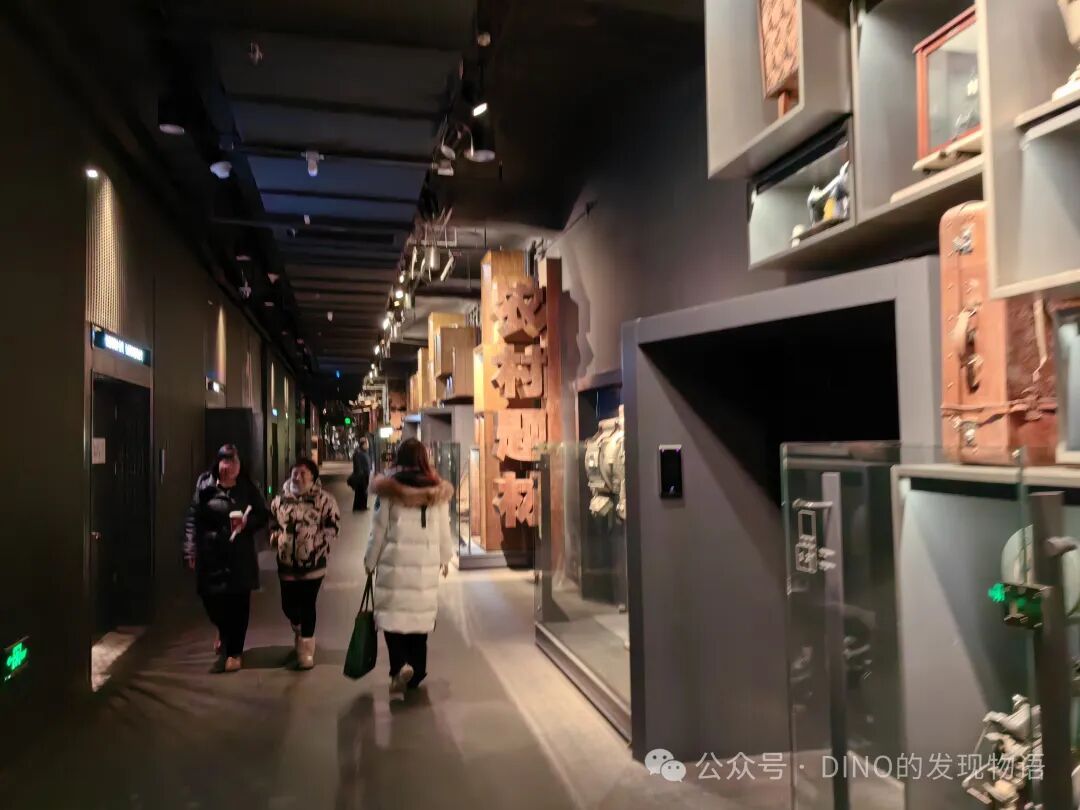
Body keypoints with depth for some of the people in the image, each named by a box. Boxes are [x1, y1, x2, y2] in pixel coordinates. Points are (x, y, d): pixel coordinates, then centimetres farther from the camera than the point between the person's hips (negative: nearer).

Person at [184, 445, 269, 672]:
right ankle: (224, 634, 39)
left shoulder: (248, 488, 1)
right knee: (211, 599, 5)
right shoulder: (205, 486, -2)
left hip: (240, 555, 0)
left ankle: (234, 652, 17)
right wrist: (191, 551, -7)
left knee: (238, 603, 2)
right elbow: (193, 519, -2)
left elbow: (263, 515, 7)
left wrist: (248, 522, -15)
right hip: (210, 554, 0)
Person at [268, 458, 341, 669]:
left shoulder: (324, 499, -5)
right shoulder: (280, 500, 7)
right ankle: (299, 628, 44)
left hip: (313, 563, -4)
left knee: (307, 605, -1)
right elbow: (272, 522, 20)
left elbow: (333, 527, -4)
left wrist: (317, 541, -16)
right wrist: (274, 535, 1)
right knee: (288, 605, 10)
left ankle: (306, 649, 13)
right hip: (287, 563, 4)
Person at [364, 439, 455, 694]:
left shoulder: (389, 488, -6)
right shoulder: (439, 490, 0)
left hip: (394, 561, -2)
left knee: (392, 614, 7)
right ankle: (416, 673, 21)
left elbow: (379, 530, -2)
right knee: (420, 615, 12)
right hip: (427, 563, 3)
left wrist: (370, 561, 12)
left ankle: (400, 665, -11)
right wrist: (445, 557, 22)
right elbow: (444, 529, 6)